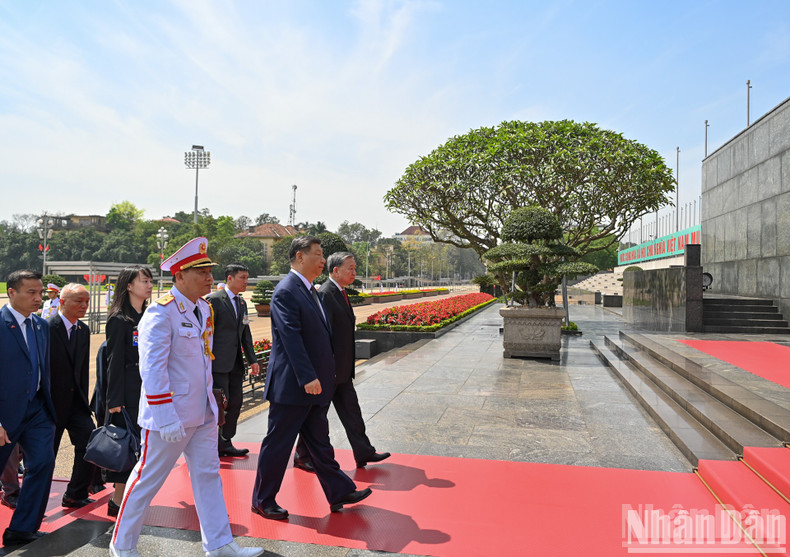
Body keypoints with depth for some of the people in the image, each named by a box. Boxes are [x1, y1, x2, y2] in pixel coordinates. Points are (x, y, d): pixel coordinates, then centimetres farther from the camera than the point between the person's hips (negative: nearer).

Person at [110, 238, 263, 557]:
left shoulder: (205, 309, 8)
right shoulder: (161, 313, -18)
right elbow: (152, 369, -21)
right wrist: (166, 418, -23)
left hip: (203, 412, 8)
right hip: (172, 416, -8)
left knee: (208, 475, 12)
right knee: (148, 478, 9)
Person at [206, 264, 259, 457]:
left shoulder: (242, 303, 15)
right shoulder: (213, 300, -8)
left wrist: (252, 360, 14)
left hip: (236, 363, 8)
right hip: (219, 363, -8)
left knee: (235, 403, 10)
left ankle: (225, 444, 22)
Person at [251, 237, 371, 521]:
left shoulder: (310, 290, 14)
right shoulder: (286, 291, -16)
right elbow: (291, 337, -23)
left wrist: (324, 375, 17)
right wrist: (308, 377, -25)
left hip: (314, 385, 9)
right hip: (291, 385, -9)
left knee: (319, 442, 18)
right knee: (278, 443, 5)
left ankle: (339, 492, 28)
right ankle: (263, 501, 22)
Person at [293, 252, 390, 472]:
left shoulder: (340, 293, 12)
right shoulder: (324, 294, -19)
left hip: (342, 369, 9)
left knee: (351, 410, 13)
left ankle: (364, 453, 22)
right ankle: (303, 456, 22)